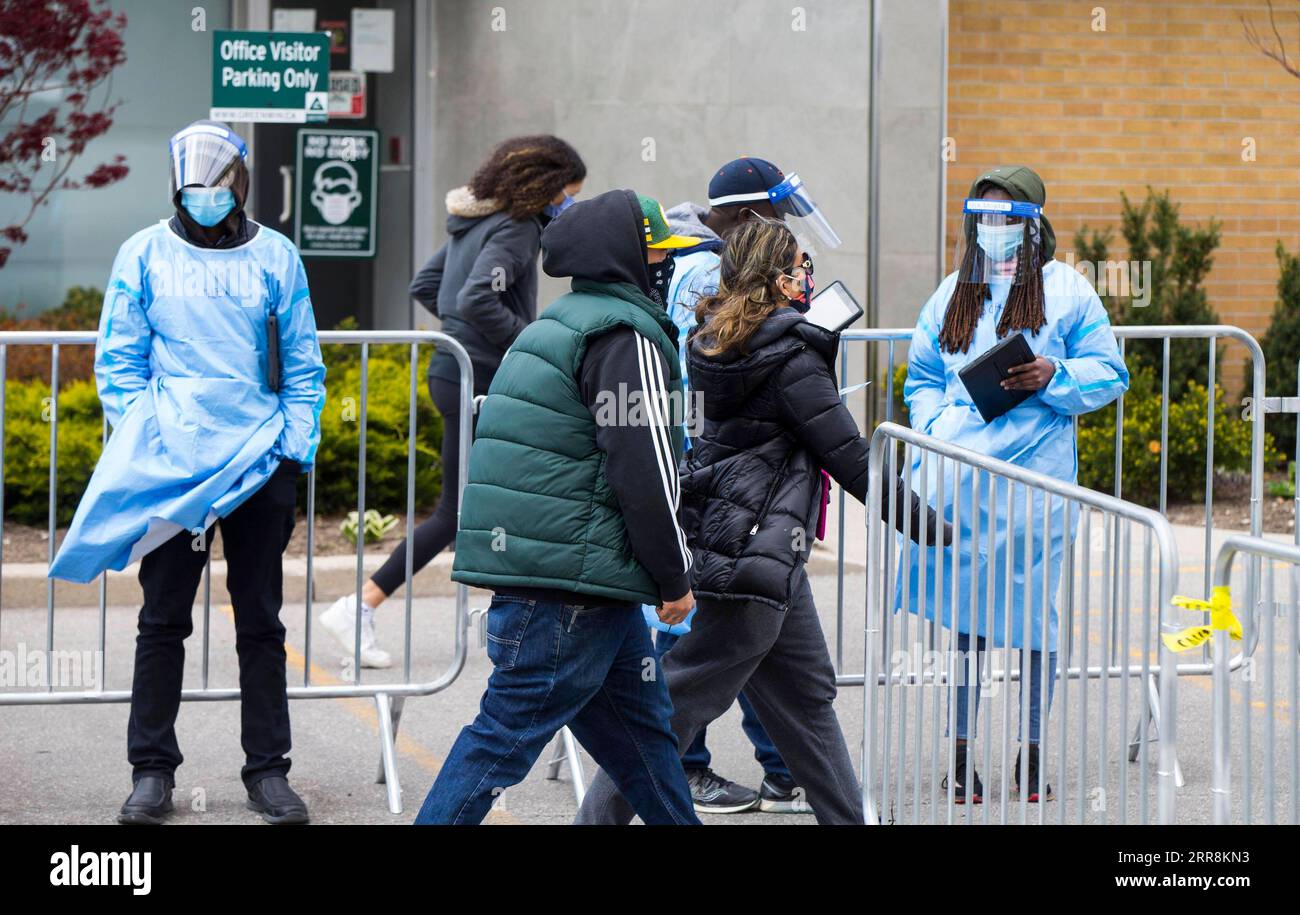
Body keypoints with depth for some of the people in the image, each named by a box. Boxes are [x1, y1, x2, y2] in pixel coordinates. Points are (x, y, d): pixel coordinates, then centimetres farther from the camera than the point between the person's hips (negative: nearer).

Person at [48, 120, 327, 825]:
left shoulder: (275, 257, 6)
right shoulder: (145, 255, 4)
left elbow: (302, 366, 9)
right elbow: (118, 361, 5)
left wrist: (296, 450, 0)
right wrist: (138, 443, -5)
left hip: (259, 466, 1)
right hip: (168, 467, -1)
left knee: (260, 622, 6)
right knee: (163, 620, 2)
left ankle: (267, 771, 12)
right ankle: (151, 771, 9)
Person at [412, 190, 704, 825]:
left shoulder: (559, 327, 20)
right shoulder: (627, 339, -11)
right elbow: (645, 471, -16)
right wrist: (675, 578, -8)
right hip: (574, 583, -10)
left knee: (641, 724, 16)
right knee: (508, 733, -8)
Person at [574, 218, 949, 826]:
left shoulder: (714, 342, 7)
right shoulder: (791, 359, -16)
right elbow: (850, 459, -13)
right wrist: (923, 522, -3)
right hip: (756, 553, -9)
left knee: (807, 694, 16)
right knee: (680, 701, -3)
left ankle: (847, 818, 23)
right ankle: (599, 818, 0)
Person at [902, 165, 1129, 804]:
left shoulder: (1065, 289, 4)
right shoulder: (954, 294, 15)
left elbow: (1109, 373, 3)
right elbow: (922, 376, 20)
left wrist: (1053, 378, -14)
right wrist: (935, 431, 3)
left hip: (1035, 472, -3)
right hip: (960, 473, 3)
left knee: (1032, 613, 0)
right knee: (963, 612, 3)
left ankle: (1032, 753, 12)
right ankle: (962, 754, 11)